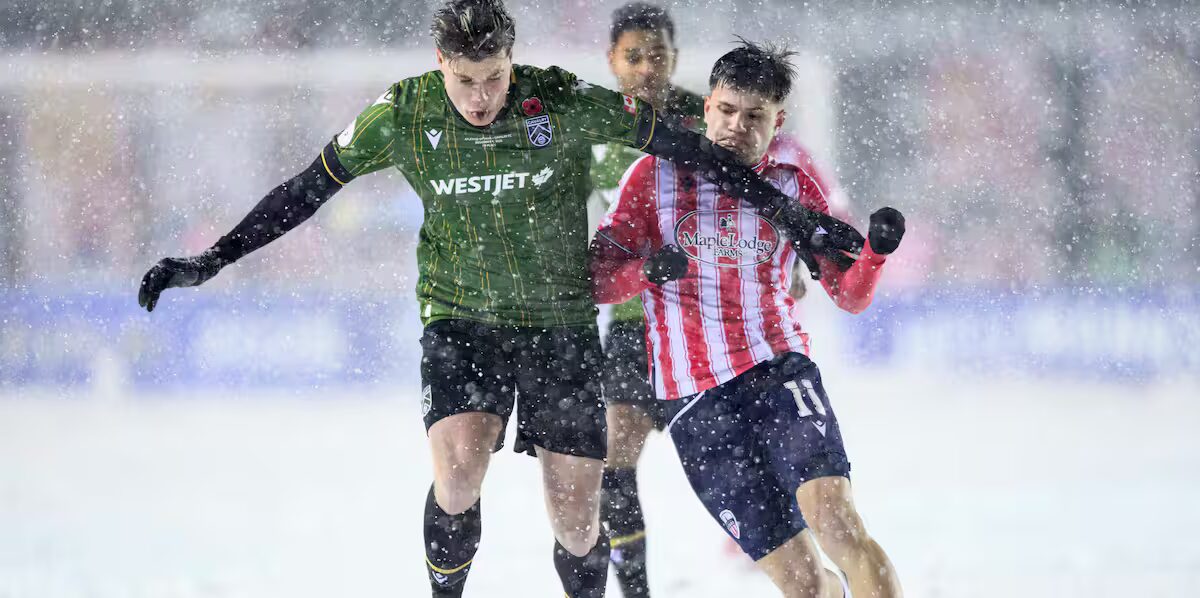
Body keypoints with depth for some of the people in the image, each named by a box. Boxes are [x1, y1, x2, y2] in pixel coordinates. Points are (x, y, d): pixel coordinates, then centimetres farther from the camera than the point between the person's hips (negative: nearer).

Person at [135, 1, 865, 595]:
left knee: (576, 524, -3)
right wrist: (208, 263, -1)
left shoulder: (565, 103, -16)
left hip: (560, 321, 0)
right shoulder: (405, 115, -12)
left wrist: (791, 213, -6)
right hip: (460, 320, 0)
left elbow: (686, 148, -8)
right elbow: (309, 189, 0)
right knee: (459, 471, -25)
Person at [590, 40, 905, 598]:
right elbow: (599, 279, 4)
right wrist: (645, 271, -18)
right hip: (696, 400, 0)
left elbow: (849, 294, 11)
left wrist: (876, 251, -11)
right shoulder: (656, 175, 7)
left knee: (833, 515, -27)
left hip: (780, 371, 0)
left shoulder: (793, 187, 10)